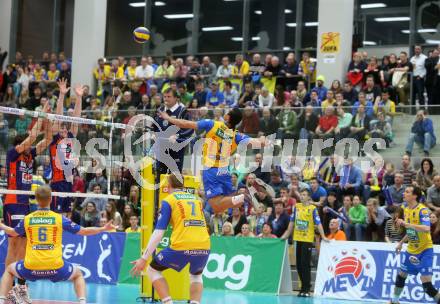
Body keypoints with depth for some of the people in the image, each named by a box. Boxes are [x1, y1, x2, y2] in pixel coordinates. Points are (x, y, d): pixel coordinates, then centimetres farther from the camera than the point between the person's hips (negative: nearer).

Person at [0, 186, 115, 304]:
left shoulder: (27, 219, 6)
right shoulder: (59, 218, 1)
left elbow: (13, 233, 26)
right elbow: (82, 231, 9)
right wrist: (104, 228, 23)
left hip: (31, 268, 1)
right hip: (55, 268, -1)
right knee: (78, 274, 27)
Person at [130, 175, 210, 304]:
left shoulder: (168, 201, 7)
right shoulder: (197, 199, 20)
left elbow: (158, 233, 0)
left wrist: (144, 258, 1)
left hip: (182, 246, -4)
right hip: (204, 247, 4)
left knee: (152, 270, 17)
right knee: (196, 275, 33)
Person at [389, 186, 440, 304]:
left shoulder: (422, 210, -20)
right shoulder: (406, 210, 5)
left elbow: (426, 229, -36)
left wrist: (406, 223, -36)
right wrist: (401, 242, 21)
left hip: (424, 250, -8)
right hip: (411, 250, 8)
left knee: (426, 284, -17)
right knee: (401, 275, 20)